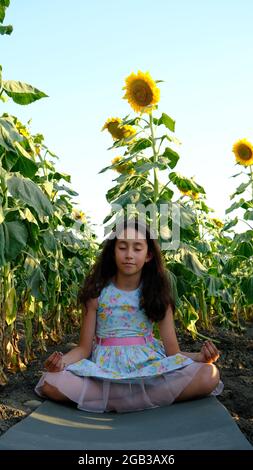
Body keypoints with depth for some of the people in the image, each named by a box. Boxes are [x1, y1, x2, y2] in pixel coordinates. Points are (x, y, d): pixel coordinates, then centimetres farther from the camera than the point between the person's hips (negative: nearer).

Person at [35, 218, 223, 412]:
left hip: (150, 366, 1)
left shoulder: (157, 294, 3)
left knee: (209, 376, -23)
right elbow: (84, 348, 1)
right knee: (51, 383, -27)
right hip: (105, 368, 0)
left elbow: (173, 351, 0)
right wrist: (63, 360, -20)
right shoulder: (97, 293, 1)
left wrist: (200, 357, -20)